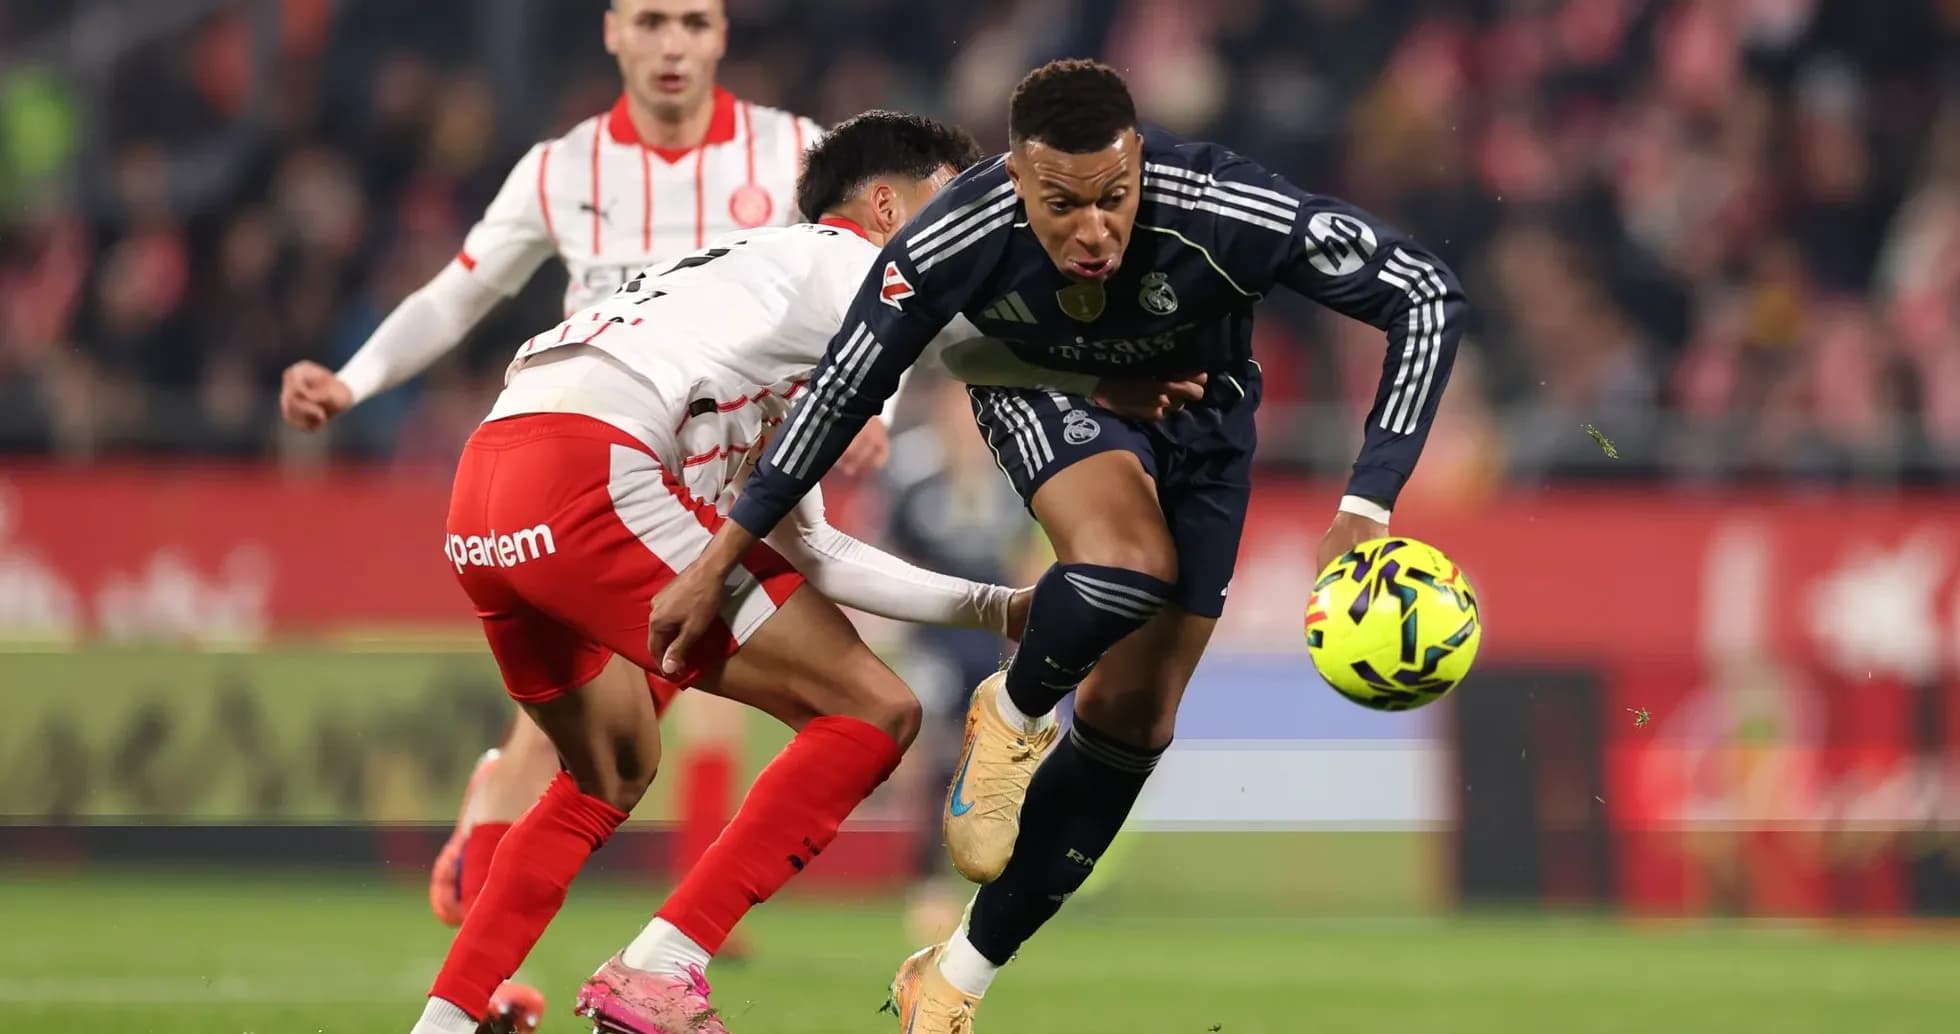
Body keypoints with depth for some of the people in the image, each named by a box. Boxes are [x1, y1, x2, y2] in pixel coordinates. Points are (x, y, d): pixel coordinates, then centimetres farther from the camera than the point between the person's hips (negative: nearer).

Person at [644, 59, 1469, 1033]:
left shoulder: (1224, 214, -38)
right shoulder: (949, 247, -33)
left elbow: (1427, 297, -31)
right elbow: (841, 396, -16)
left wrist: (1365, 507, -39)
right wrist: (716, 566, -9)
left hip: (1195, 412, 2)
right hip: (1044, 391, -2)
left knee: (1133, 719, 1)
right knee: (1129, 559, -35)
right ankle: (1010, 717, -2)